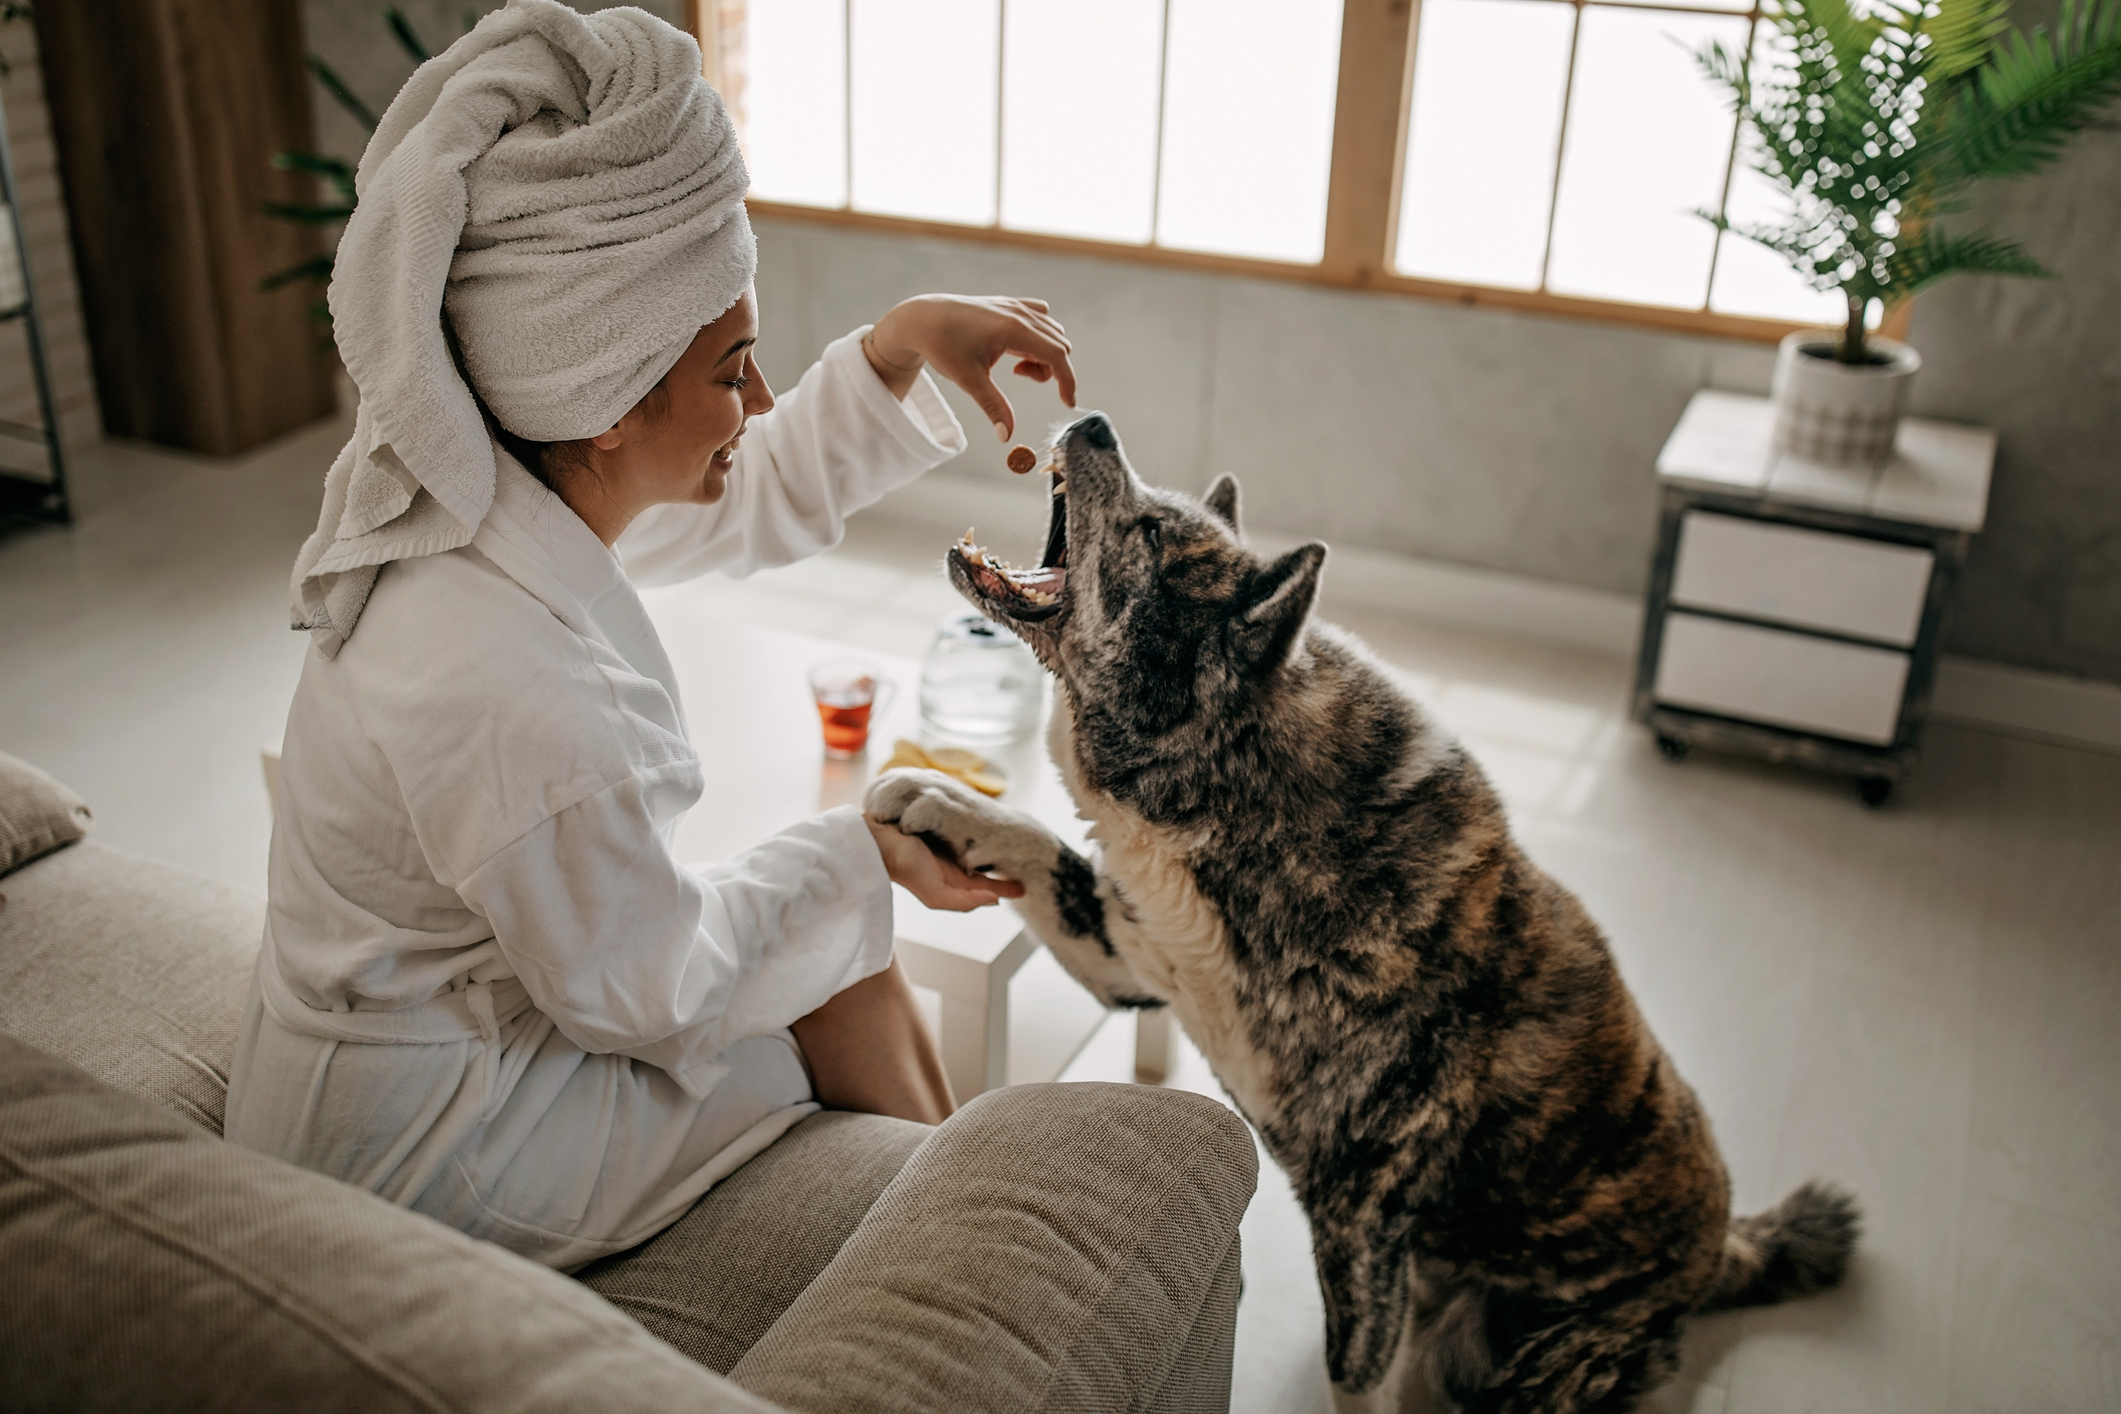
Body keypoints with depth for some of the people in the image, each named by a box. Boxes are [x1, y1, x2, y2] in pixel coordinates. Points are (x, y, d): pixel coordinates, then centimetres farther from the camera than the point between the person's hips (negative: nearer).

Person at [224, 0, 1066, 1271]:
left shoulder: (508, 488, -12)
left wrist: (903, 343, -6)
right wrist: (864, 853, -14)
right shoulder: (512, 688, -39)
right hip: (415, 1141, -8)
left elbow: (761, 501, 5)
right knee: (845, 993, 1)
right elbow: (636, 991, -23)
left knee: (847, 954, 9)